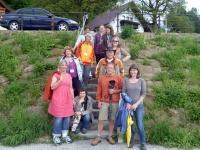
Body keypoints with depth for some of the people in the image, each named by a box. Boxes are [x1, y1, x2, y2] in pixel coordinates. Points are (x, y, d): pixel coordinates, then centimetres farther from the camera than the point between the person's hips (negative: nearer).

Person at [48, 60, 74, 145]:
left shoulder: (69, 76, 13)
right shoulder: (56, 76, -1)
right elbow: (52, 87, -11)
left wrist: (73, 99, 13)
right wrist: (60, 80, -21)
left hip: (67, 100, 5)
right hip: (58, 100, -4)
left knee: (67, 117, 6)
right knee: (58, 117, -5)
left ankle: (65, 135, 18)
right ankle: (56, 136, 9)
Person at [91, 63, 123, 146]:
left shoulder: (118, 78, 2)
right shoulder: (101, 78, 4)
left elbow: (122, 89, 3)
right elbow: (99, 90, 3)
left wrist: (115, 91, -14)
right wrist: (99, 101, -2)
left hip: (115, 102, 0)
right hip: (104, 102, 0)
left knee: (112, 120, 8)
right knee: (101, 120, 0)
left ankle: (110, 137, 22)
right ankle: (98, 137, 11)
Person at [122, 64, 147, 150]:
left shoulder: (141, 81, 2)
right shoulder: (126, 80, 3)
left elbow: (143, 94, -2)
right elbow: (123, 93, 1)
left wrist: (136, 104, -11)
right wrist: (127, 103, -11)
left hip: (139, 106, -1)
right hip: (128, 106, 1)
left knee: (140, 126, -3)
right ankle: (131, 141, 26)